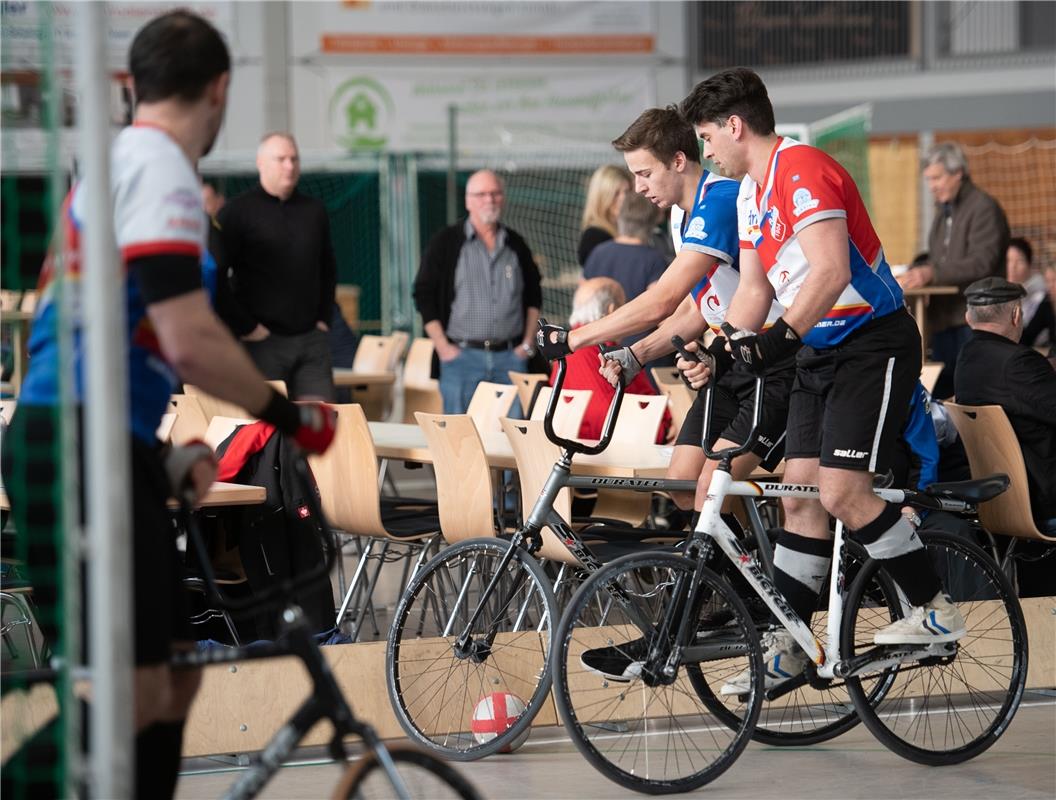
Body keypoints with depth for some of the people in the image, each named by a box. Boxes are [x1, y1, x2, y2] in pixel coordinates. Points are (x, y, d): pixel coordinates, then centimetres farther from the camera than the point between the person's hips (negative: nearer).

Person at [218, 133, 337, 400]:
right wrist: (246, 327, -10)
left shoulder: (314, 210, 13)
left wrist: (324, 318, 14)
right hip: (263, 340, -5)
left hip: (311, 339, 5)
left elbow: (328, 268, 24)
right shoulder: (237, 212, -3)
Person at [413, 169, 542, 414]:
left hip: (510, 357, 3)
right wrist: (443, 347, -6)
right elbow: (424, 296, 1)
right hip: (463, 355, -3)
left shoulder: (515, 244, 13)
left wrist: (527, 343, 12)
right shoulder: (445, 243, 2)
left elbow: (534, 295, 22)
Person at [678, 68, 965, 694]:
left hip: (874, 343, -10)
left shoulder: (802, 169, -18)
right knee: (801, 494, 5)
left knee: (842, 491, -17)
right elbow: (754, 290, 16)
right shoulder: (751, 193, 14)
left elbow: (831, 271, -29)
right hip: (821, 352, 10)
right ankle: (787, 648, 8)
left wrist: (781, 336, -35)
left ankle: (937, 611, -4)